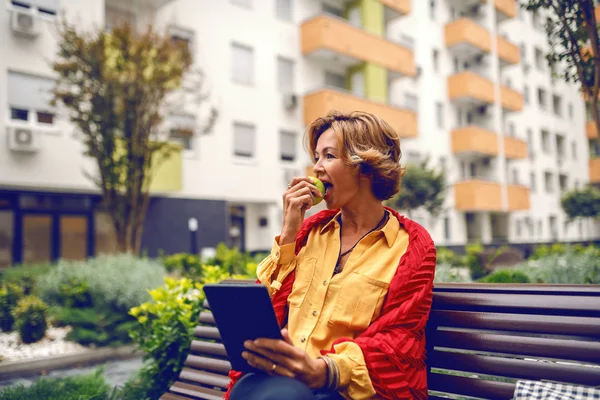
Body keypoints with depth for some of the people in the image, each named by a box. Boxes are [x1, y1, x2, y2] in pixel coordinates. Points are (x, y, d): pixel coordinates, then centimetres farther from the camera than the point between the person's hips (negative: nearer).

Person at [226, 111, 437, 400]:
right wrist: (289, 231, 0)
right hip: (281, 376, 4)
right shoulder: (311, 228, 14)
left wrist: (323, 370, -26)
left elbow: (397, 339, -8)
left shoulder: (412, 246, 0)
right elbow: (267, 307, 8)